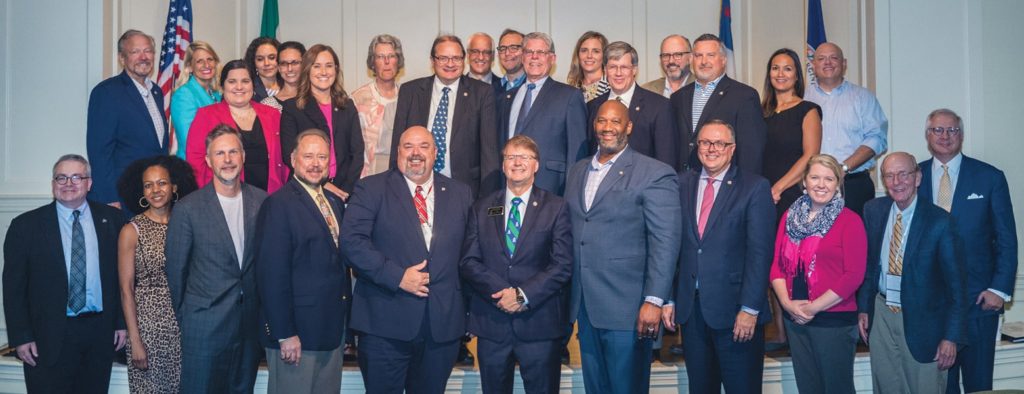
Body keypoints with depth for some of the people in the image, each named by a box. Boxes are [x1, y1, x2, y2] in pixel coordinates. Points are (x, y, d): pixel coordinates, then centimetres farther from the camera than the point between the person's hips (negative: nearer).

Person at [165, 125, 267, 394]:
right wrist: (183, 317, 6)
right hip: (204, 324, -3)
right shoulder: (188, 209, -6)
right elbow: (176, 269, 1)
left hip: (251, 322, 3)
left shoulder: (263, 202, 2)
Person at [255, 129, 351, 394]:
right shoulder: (278, 205, -13)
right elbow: (272, 274, -18)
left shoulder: (335, 202, 11)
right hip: (297, 331, -7)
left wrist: (345, 317, 9)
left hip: (333, 328, 8)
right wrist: (285, 333, -19)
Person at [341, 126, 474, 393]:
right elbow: (352, 241, -10)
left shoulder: (460, 194, 11)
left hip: (444, 324, 3)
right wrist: (397, 276, -16)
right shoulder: (371, 189, 0)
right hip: (385, 323, -3)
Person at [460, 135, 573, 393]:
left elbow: (563, 265, -5)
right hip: (490, 323, 2)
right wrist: (501, 292, -13)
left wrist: (524, 294, -14)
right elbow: (469, 262, 2)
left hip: (539, 322, -2)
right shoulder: (481, 209, 10)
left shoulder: (556, 208, 3)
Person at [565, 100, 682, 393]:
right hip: (584, 304, 6)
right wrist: (568, 292, 10)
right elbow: (572, 232, 13)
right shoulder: (577, 171, 13)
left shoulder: (655, 174, -8)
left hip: (626, 308, -6)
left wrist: (654, 301, -18)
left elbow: (665, 243, -13)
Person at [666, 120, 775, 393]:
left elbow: (760, 252, -9)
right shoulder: (682, 184, 7)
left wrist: (750, 309, -14)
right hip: (690, 307, 4)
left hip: (734, 310, -3)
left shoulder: (755, 188, -4)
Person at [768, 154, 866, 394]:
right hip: (795, 320, 5)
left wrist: (814, 308, -15)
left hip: (835, 320, -4)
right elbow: (777, 265, 7)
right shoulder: (790, 216, 7)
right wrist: (787, 302, -9)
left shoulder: (850, 221, -7)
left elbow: (854, 275, -14)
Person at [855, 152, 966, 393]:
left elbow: (955, 283, -12)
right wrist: (863, 308, 5)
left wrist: (951, 337, -13)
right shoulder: (873, 210, -1)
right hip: (881, 316, 4)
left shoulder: (938, 220, -15)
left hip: (922, 321, -4)